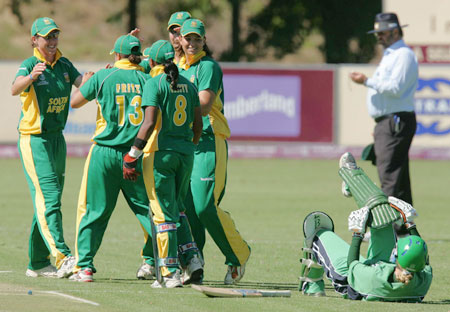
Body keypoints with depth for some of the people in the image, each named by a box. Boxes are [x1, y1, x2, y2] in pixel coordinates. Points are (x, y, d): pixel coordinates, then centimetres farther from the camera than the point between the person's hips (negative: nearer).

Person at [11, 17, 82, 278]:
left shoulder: (64, 65, 8)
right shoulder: (29, 65, -12)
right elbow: (15, 89, -31)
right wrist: (31, 76, -51)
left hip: (57, 138, 7)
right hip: (33, 139, -7)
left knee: (49, 201, 11)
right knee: (48, 197, -18)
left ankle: (38, 263, 19)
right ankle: (62, 257, -28)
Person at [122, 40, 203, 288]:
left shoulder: (155, 83, -9)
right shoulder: (188, 85, 9)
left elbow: (150, 123, -18)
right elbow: (198, 124, 11)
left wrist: (132, 155, -15)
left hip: (160, 152, -6)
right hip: (186, 153, 6)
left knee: (164, 213, -1)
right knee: (176, 209, 20)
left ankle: (171, 273, -3)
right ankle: (193, 260, 7)